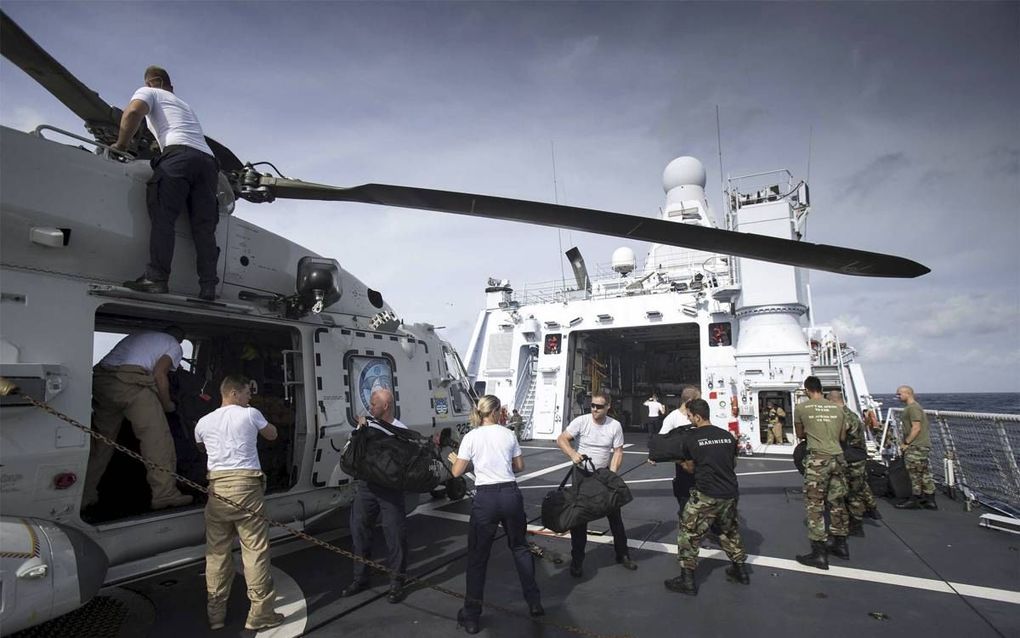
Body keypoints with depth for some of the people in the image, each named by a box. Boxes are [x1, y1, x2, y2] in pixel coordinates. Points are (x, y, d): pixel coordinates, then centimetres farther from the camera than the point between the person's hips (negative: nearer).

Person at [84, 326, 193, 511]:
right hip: (130, 383, -7)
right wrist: (167, 404, 11)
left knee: (101, 439, 17)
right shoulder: (174, 346, 17)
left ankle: (85, 496, 20)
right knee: (157, 438, -3)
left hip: (100, 379, 7)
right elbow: (159, 374, 1)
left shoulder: (137, 336, 37)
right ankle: (165, 494, -4)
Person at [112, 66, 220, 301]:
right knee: (204, 228, -3)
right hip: (208, 160, 5)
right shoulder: (185, 104, 41)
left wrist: (121, 144, 9)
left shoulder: (148, 92, 21)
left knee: (162, 217, -11)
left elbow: (133, 111, -1)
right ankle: (208, 288, -12)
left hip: (179, 153, -5)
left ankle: (156, 278, -23)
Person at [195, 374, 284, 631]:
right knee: (255, 551, 1)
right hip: (246, 486, -4)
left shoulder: (204, 422, 11)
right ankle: (260, 613, 6)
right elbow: (272, 434, 18)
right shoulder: (250, 414, 0)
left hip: (217, 489, 4)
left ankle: (216, 613, 22)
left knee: (216, 552, 13)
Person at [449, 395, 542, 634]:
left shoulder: (470, 437, -4)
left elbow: (457, 472, -1)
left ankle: (471, 616, 15)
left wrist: (454, 459, 20)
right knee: (520, 547, 20)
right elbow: (519, 466, 12)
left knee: (477, 556, 9)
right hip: (511, 494, 3)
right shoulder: (508, 434, 4)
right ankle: (534, 602, 26)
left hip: (486, 498, -2)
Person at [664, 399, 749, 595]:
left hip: (706, 495, -5)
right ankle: (740, 571, 37)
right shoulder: (728, 435, 5)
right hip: (730, 493, 5)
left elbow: (690, 468, 5)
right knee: (730, 531, 26)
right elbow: (733, 464, 18)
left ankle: (687, 579, 8)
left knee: (689, 533, 6)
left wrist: (680, 463, 24)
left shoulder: (691, 438, -6)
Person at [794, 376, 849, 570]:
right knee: (837, 502, 17)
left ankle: (819, 553, 1)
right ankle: (840, 545, 27)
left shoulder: (801, 408, -2)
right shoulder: (836, 407, 9)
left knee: (815, 505, 0)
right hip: (837, 457, 5)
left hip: (818, 458, -5)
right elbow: (843, 437, 17)